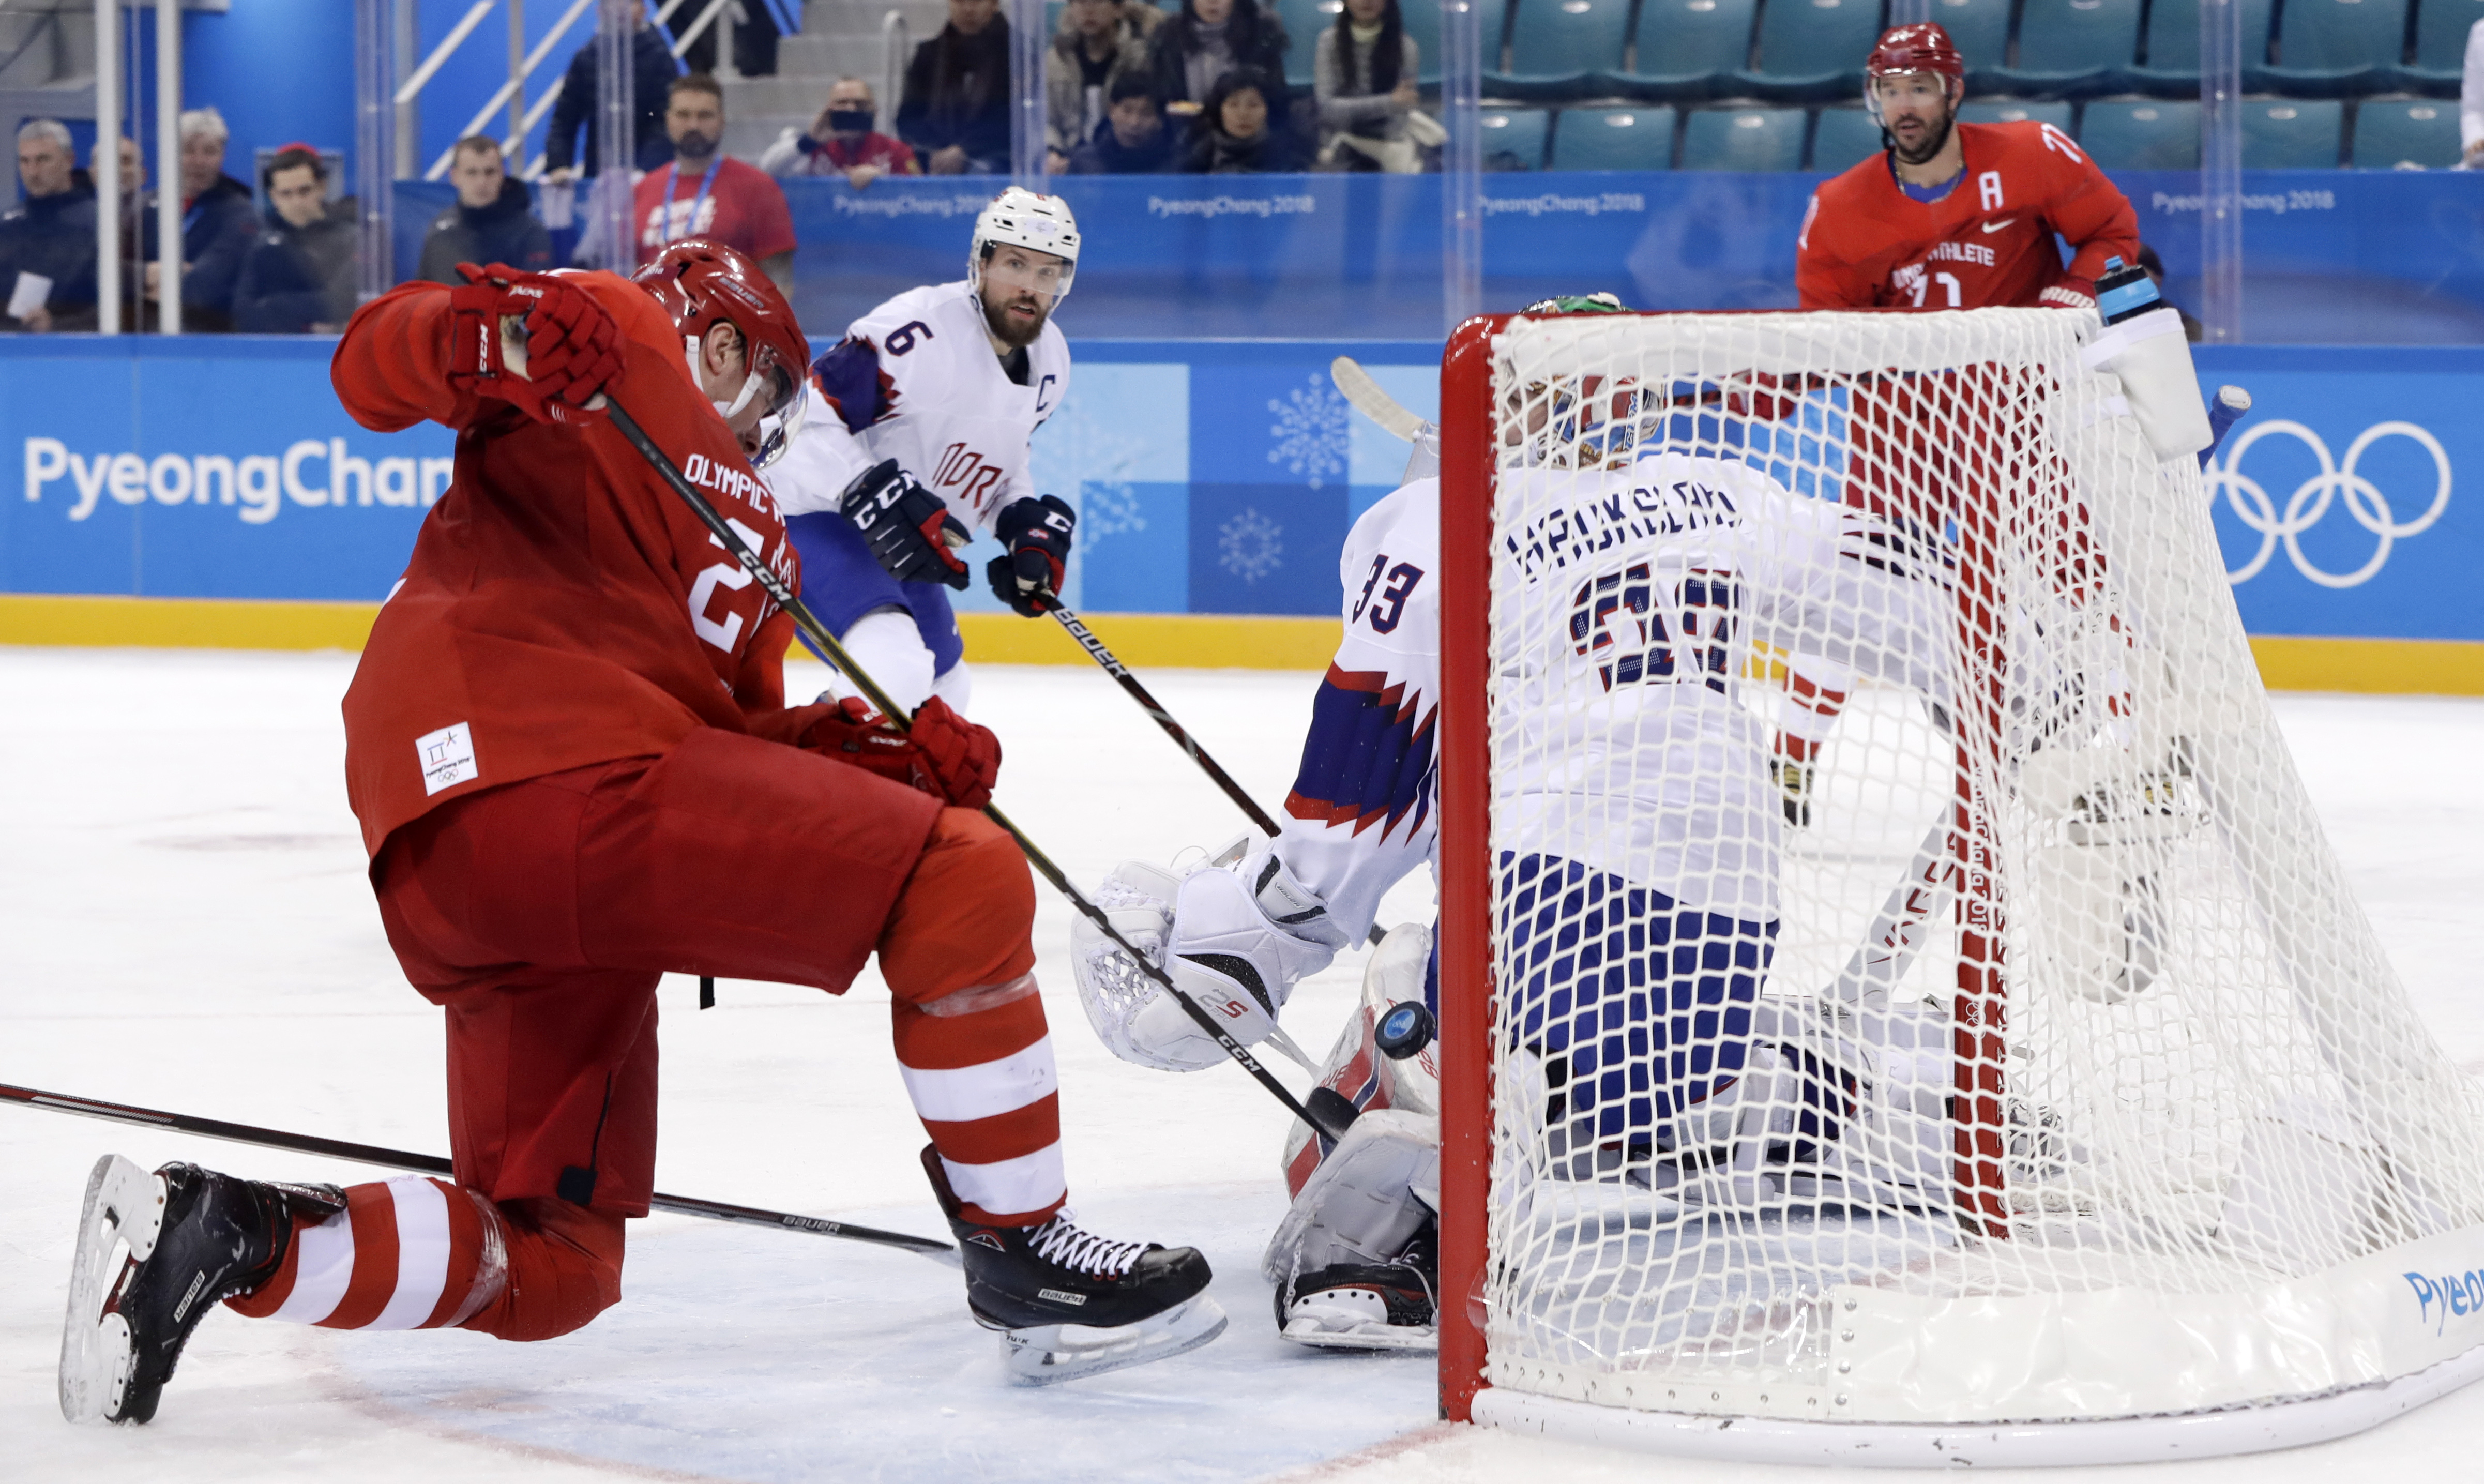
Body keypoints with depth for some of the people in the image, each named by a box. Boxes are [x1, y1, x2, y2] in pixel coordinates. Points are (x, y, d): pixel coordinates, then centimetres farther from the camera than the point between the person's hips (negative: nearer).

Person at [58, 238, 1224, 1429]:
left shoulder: (751, 534, 36)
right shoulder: (624, 338, 11)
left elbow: (743, 743, 22)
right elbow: (374, 365, -4)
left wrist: (879, 759, 4)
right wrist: (487, 339, -25)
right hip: (541, 759, -10)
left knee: (547, 1269, 11)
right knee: (963, 880, -11)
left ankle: (221, 1234, 1)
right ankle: (1021, 1254, -4)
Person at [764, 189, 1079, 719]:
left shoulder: (1048, 361, 2)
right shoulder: (920, 331, -26)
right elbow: (808, 421, -28)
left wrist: (1031, 527, 1)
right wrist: (879, 502, -35)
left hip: (902, 552, 10)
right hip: (815, 519, -10)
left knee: (943, 690, 27)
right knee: (894, 668, -35)